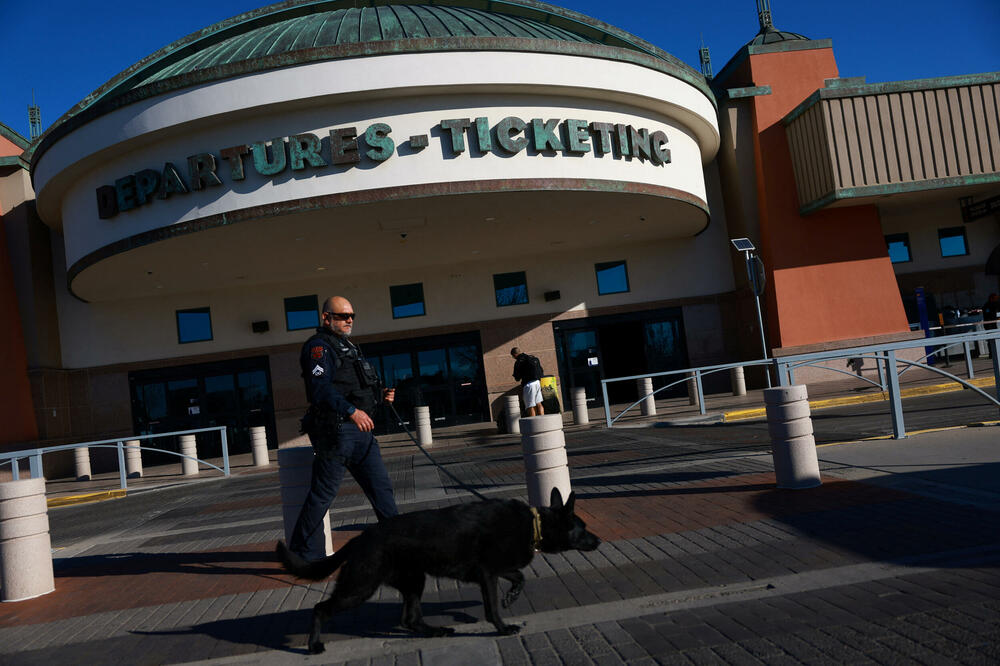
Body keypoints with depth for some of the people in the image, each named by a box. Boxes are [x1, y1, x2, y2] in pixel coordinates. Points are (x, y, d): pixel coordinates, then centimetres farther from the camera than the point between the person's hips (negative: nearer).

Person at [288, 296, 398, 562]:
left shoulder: (347, 347, 23)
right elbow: (322, 389, -22)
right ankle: (304, 552, 9)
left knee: (381, 486, 10)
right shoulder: (319, 346, -8)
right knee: (323, 493, -2)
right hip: (336, 430, -9)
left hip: (361, 431, 9)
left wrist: (381, 396, 13)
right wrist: (352, 411, -31)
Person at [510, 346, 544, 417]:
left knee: (530, 406, -2)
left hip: (529, 384, -7)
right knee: (538, 404, 13)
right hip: (537, 382, 7)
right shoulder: (530, 357, 14)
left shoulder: (518, 362, -7)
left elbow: (517, 378, -4)